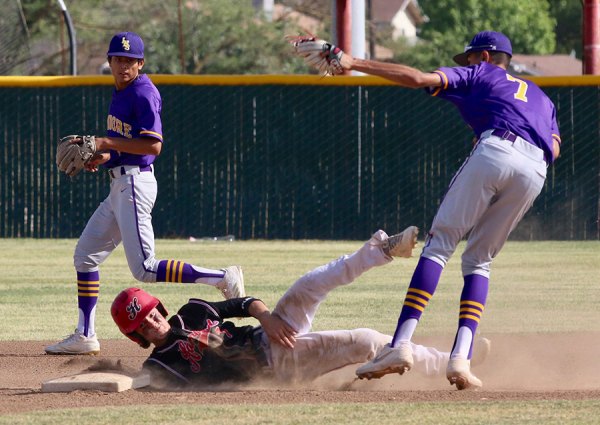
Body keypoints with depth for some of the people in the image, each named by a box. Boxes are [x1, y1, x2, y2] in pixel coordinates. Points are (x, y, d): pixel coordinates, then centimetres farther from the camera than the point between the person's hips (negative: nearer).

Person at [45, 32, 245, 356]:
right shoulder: (121, 92, 14)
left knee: (144, 269, -15)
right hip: (119, 186, 10)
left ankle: (223, 278, -12)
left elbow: (153, 145, -22)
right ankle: (85, 336, 18)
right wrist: (105, 157, 10)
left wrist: (107, 143, -20)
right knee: (85, 255, 14)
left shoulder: (143, 94, -14)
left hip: (134, 183, -10)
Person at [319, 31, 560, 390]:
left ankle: (401, 345, -17)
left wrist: (355, 63, 8)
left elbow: (420, 78, 8)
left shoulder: (478, 75, 24)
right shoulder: (539, 95, 40)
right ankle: (461, 358, -5)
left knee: (440, 243, -2)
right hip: (536, 172, 5)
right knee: (479, 260, 14)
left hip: (495, 149, -4)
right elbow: (554, 147, 22)